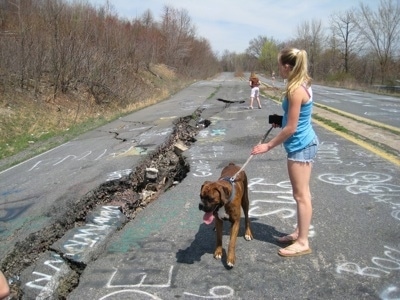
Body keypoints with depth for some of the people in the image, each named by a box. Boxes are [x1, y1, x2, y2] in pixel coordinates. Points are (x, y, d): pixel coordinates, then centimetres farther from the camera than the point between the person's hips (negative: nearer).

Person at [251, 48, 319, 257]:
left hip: (300, 146, -10)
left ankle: (303, 243, 12)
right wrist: (281, 120, 17)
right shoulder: (302, 84, 8)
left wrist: (268, 146, -14)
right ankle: (299, 232, 31)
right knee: (301, 193, 18)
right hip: (305, 143, 10)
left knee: (301, 195, 0)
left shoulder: (295, 90, -22)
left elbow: (290, 128, -20)